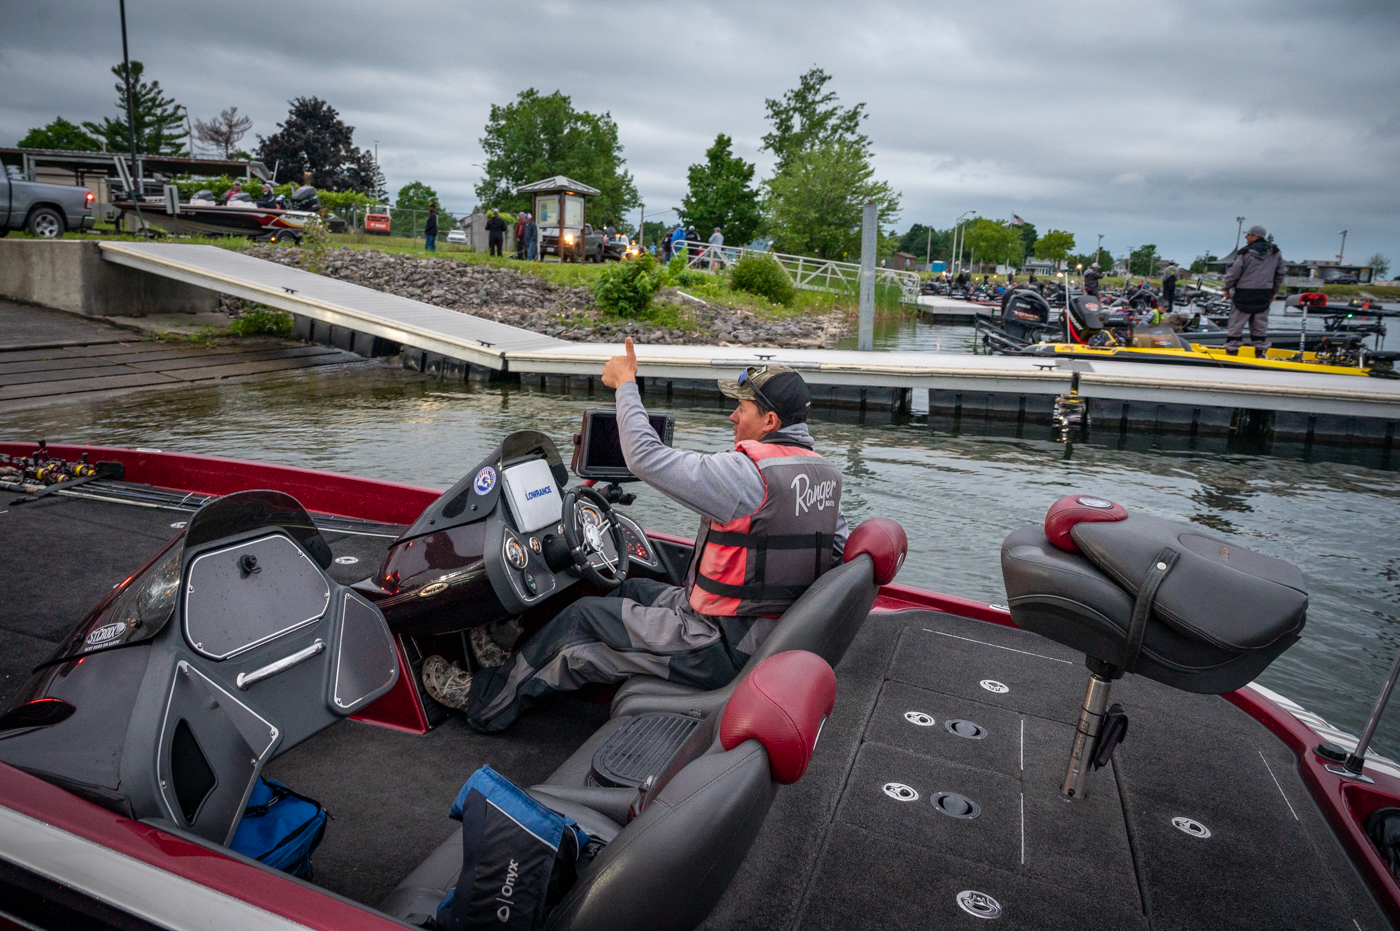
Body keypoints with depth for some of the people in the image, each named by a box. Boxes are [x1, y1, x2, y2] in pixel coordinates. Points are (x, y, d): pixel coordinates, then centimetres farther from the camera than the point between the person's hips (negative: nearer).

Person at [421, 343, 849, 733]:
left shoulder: (747, 473, -24)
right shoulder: (826, 472, 3)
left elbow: (646, 457, -21)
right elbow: (838, 544, 13)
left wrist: (626, 383, -9)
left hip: (720, 648, -9)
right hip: (771, 633, 9)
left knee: (582, 616, 4)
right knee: (636, 590, 21)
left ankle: (484, 698, 22)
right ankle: (522, 661, 32)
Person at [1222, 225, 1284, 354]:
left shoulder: (1246, 253, -10)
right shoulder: (1276, 253, 9)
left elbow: (1233, 273, -8)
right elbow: (1280, 275, 15)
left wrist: (1227, 288, 7)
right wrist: (1273, 292, 23)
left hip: (1245, 293, -5)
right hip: (1264, 295, 5)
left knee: (1236, 324, 1)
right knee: (1260, 325, 12)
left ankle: (1231, 351, 1)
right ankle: (1260, 351, 13)